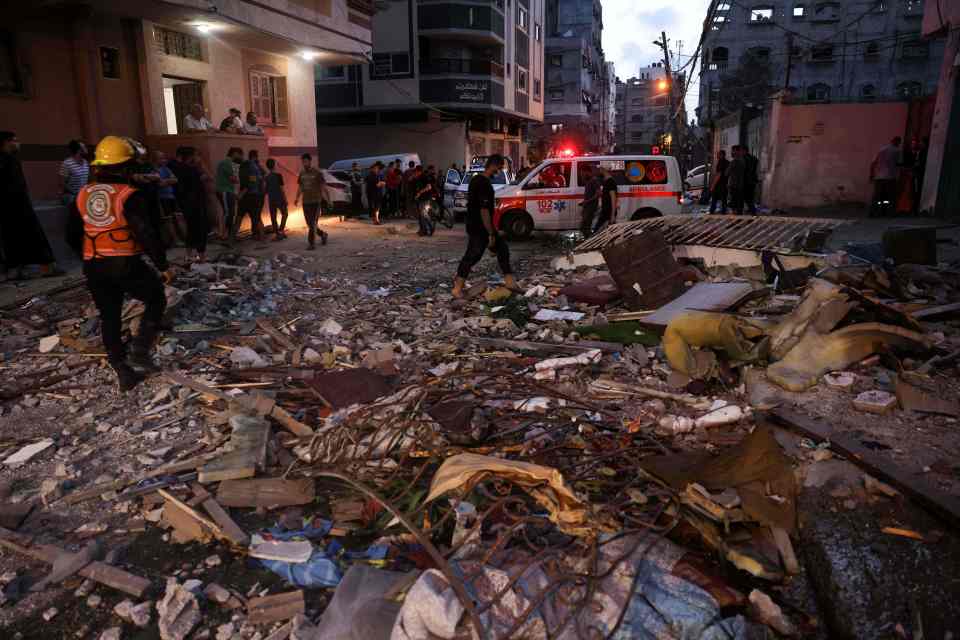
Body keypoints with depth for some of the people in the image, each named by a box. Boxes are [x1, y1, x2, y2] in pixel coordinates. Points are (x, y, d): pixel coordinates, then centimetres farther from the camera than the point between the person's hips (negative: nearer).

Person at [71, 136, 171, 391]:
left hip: (93, 267, 6)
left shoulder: (83, 195, 9)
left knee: (110, 317, 14)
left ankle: (122, 371, 20)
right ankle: (140, 352, 2)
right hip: (126, 264, -6)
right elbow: (147, 234, -17)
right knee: (156, 299, 15)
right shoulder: (130, 195, -12)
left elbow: (75, 233, 18)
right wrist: (163, 265, -9)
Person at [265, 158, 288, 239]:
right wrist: (285, 199, -6)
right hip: (279, 199, -4)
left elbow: (266, 190, 8)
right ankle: (281, 230, -1)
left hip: (271, 200, 4)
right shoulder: (278, 175, -11)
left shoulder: (266, 177, 4)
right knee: (284, 214, 11)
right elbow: (281, 188, -12)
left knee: (273, 217, 7)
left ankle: (276, 233, 9)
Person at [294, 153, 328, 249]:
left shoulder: (317, 173, -4)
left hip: (315, 201, -5)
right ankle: (322, 234, 32)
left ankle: (311, 243, -6)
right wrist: (297, 198, 4)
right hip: (305, 201, 5)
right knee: (310, 224, 9)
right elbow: (300, 187, 15)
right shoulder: (302, 173, 10)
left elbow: (322, 187, -1)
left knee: (312, 223, -10)